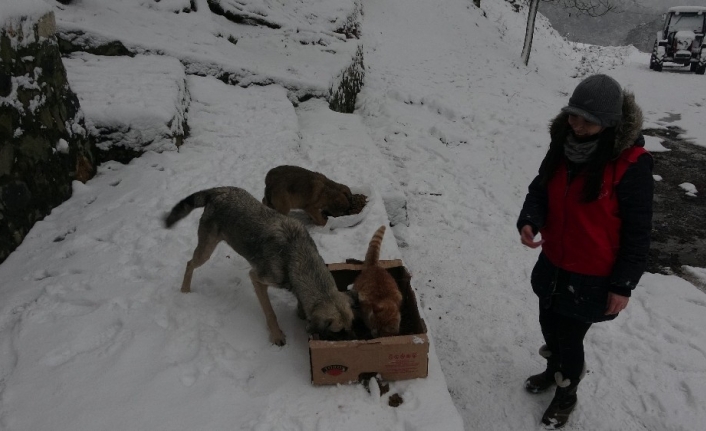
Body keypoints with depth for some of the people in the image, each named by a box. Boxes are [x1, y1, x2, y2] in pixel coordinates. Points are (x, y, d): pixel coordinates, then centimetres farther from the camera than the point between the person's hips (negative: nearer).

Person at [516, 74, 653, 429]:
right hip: (553, 263, 6)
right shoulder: (564, 143, -6)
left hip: (592, 276, -6)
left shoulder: (632, 163, -23)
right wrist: (529, 220, -19)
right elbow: (540, 189, 3)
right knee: (550, 325, 24)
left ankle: (566, 396, 39)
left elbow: (637, 230, -16)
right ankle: (553, 371, 54)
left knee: (570, 337, 9)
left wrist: (623, 284, -12)